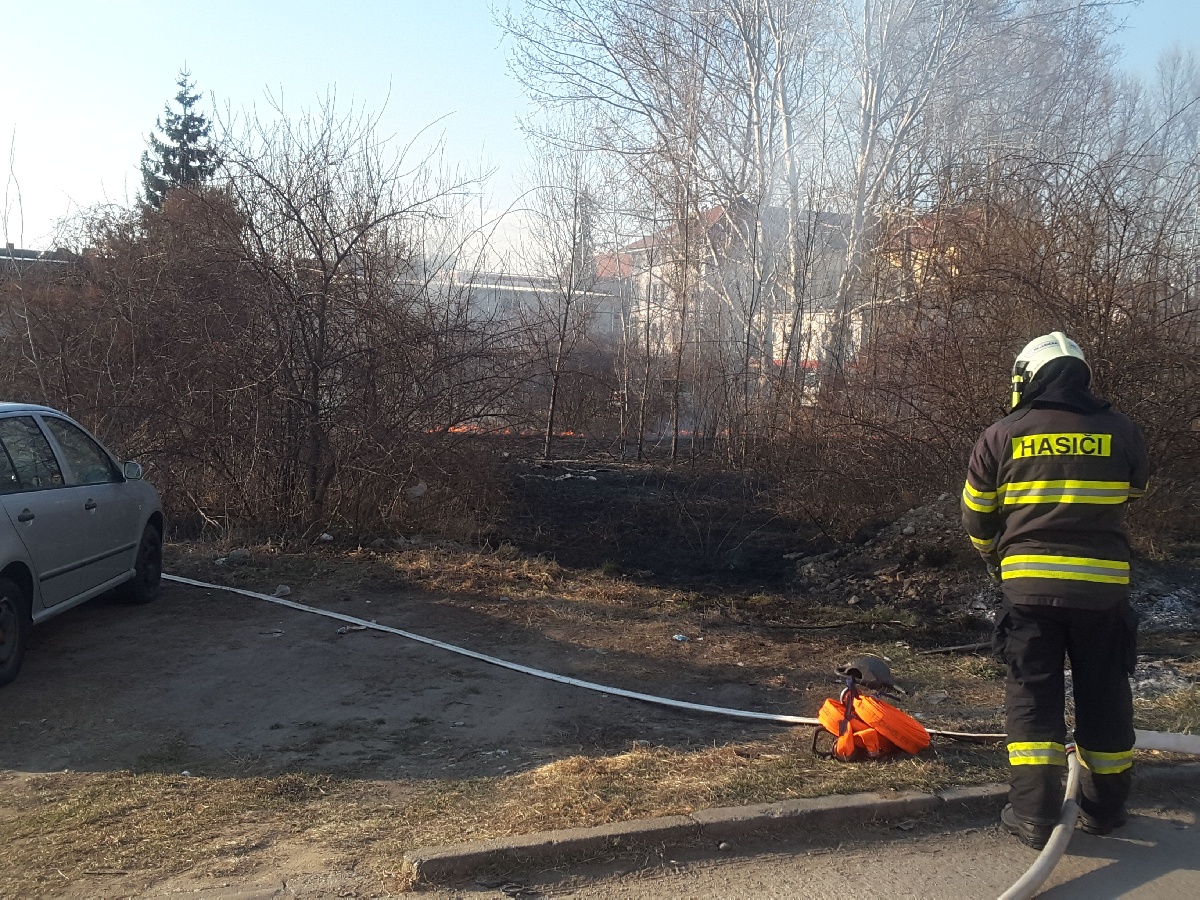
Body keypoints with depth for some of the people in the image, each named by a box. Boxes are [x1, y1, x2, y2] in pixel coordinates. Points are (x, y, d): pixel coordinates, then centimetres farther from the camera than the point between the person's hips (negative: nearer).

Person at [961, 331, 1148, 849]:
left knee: (1032, 696, 7)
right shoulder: (1122, 433, 3)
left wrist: (997, 559, 27)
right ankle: (1105, 810, 26)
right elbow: (1129, 502, 17)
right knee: (1104, 698, 14)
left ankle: (1035, 816, 4)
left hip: (1030, 584, -1)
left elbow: (977, 516, 8)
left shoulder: (1002, 436, -1)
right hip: (1103, 586, 2)